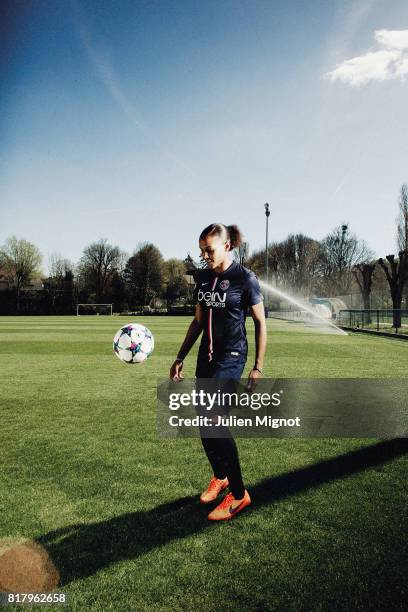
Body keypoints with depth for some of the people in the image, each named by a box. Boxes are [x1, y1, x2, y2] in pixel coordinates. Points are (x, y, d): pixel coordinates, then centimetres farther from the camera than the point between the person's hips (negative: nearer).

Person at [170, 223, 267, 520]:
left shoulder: (245, 278, -9)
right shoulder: (203, 277, 8)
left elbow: (260, 323, -5)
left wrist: (258, 367, -8)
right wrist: (180, 358, 12)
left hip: (232, 356, -7)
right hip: (206, 356, 7)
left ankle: (239, 494, -1)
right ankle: (220, 477, 33)